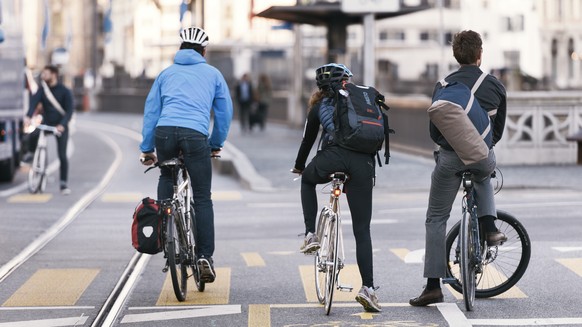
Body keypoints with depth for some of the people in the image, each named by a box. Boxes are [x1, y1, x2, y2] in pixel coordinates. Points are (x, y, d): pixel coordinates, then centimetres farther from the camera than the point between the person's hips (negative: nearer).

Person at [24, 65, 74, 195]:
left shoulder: (65, 91, -10)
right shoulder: (42, 90, -2)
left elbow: (69, 110, -14)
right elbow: (34, 102, -16)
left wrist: (62, 124, -30)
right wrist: (28, 116, -35)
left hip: (61, 126, -2)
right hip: (46, 123, 2)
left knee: (62, 156, -5)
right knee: (33, 134, -30)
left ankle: (64, 185, 5)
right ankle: (30, 153, 1)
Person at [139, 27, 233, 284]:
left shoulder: (167, 73, 24)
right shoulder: (212, 74, 20)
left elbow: (150, 110, 20)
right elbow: (225, 112, 22)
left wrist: (147, 149, 22)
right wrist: (216, 144, 33)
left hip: (165, 131, 2)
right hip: (195, 134, -2)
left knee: (167, 176, 31)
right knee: (202, 199, 5)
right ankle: (204, 256, -2)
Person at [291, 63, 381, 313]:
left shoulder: (319, 107, 21)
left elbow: (308, 140, 27)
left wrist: (299, 167, 44)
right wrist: (371, 169, 34)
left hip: (334, 156, -1)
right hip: (363, 162, 1)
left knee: (308, 180, 35)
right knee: (362, 230, 7)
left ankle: (310, 235, 19)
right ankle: (368, 288, -3)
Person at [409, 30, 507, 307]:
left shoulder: (444, 86, -1)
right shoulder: (495, 86, 3)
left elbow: (434, 131, 2)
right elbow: (499, 129, 11)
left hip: (450, 159, -2)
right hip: (483, 158, 2)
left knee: (436, 219, 8)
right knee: (483, 179, 39)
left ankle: (433, 286, 2)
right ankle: (490, 229, 19)